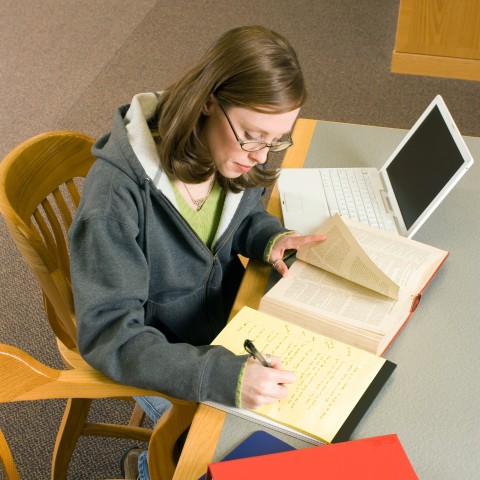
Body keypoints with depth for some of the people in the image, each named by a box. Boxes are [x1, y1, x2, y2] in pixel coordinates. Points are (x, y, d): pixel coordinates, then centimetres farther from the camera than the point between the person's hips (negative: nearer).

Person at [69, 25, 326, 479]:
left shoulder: (236, 154, -14)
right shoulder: (118, 190, -32)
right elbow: (109, 333, -31)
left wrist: (271, 238, -16)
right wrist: (224, 376, -43)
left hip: (229, 314, 6)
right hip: (160, 357, -6)